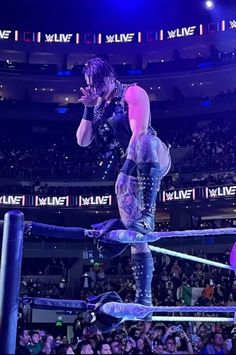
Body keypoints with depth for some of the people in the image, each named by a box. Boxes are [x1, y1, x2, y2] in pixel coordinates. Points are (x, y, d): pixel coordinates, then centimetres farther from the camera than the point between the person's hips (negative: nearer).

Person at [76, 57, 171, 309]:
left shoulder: (132, 93, -6)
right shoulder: (98, 106, 16)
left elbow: (139, 131, -20)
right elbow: (83, 141, 8)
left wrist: (125, 170, -28)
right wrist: (88, 109, -2)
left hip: (153, 160, -7)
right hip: (134, 170, 7)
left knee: (143, 142, -43)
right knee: (137, 237, 0)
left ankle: (147, 216, -49)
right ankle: (144, 299, 1)